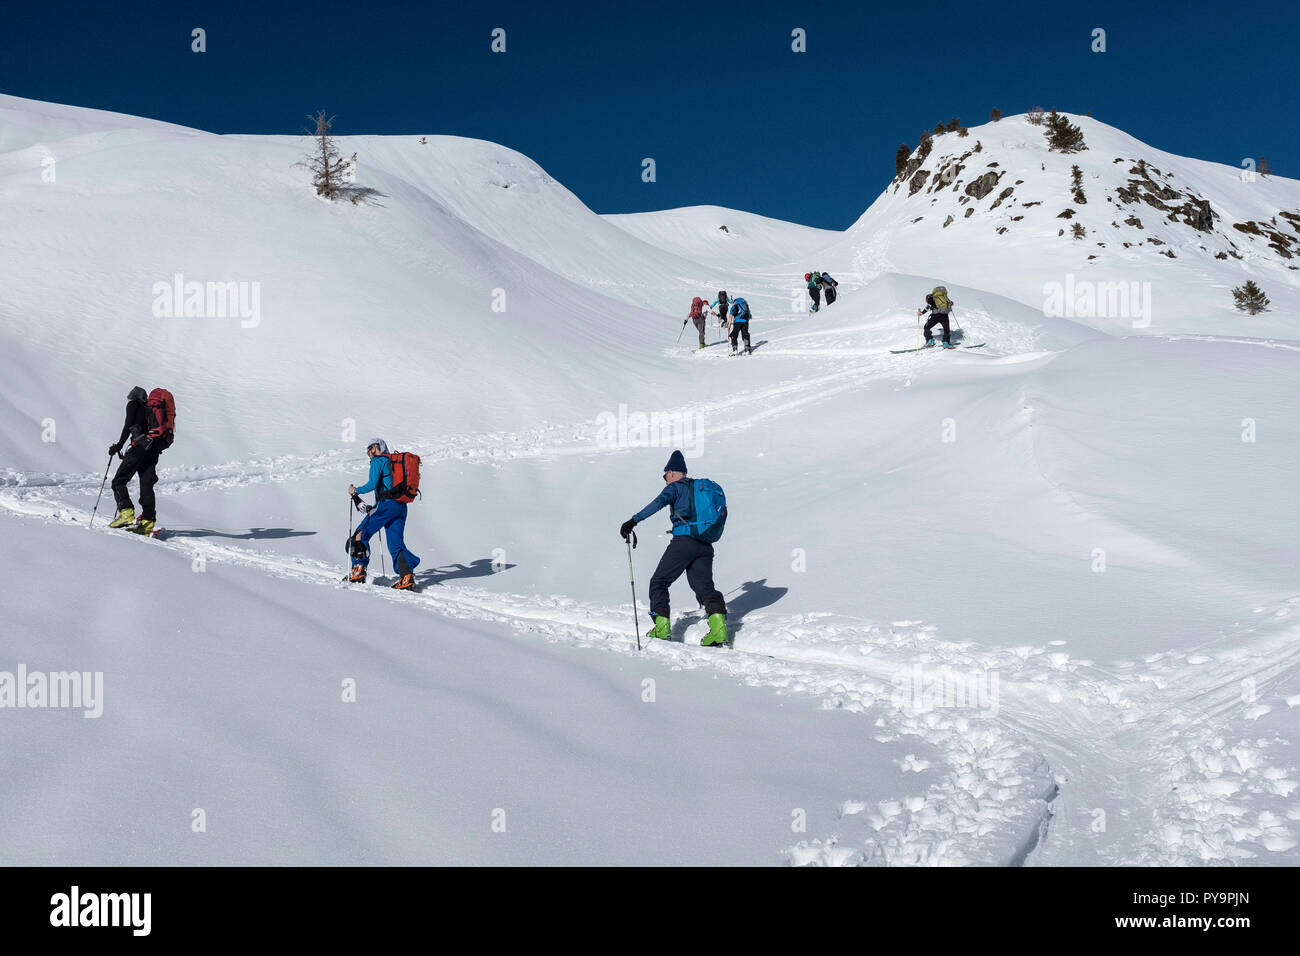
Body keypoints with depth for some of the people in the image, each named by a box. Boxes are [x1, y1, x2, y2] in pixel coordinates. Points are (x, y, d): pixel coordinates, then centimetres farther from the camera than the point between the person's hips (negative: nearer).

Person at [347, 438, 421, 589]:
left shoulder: (378, 461, 0)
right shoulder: (395, 462, 23)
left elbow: (373, 484, -12)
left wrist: (355, 491, 3)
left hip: (386, 504, -7)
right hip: (401, 507, 7)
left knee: (362, 534, 4)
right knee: (396, 544, 5)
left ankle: (359, 571, 1)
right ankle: (407, 575, -12)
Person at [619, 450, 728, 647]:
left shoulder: (675, 487, 4)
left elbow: (658, 503, -15)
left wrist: (634, 520, -21)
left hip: (684, 540, -6)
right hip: (705, 545, 6)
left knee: (659, 582, 8)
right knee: (704, 586, 2)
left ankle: (662, 626, 1)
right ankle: (718, 622, -22)